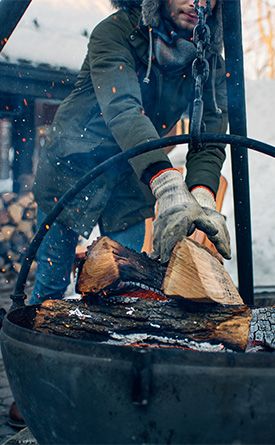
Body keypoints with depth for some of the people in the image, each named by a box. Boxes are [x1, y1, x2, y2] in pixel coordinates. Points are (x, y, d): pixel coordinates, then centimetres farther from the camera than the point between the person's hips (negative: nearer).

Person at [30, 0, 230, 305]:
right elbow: (122, 110, -37)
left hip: (131, 186, 4)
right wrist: (168, 186, -51)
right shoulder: (115, 31, -20)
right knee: (51, 284, 5)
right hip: (71, 172, -3)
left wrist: (202, 198, -38)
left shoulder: (209, 62, -7)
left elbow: (209, 140, -16)